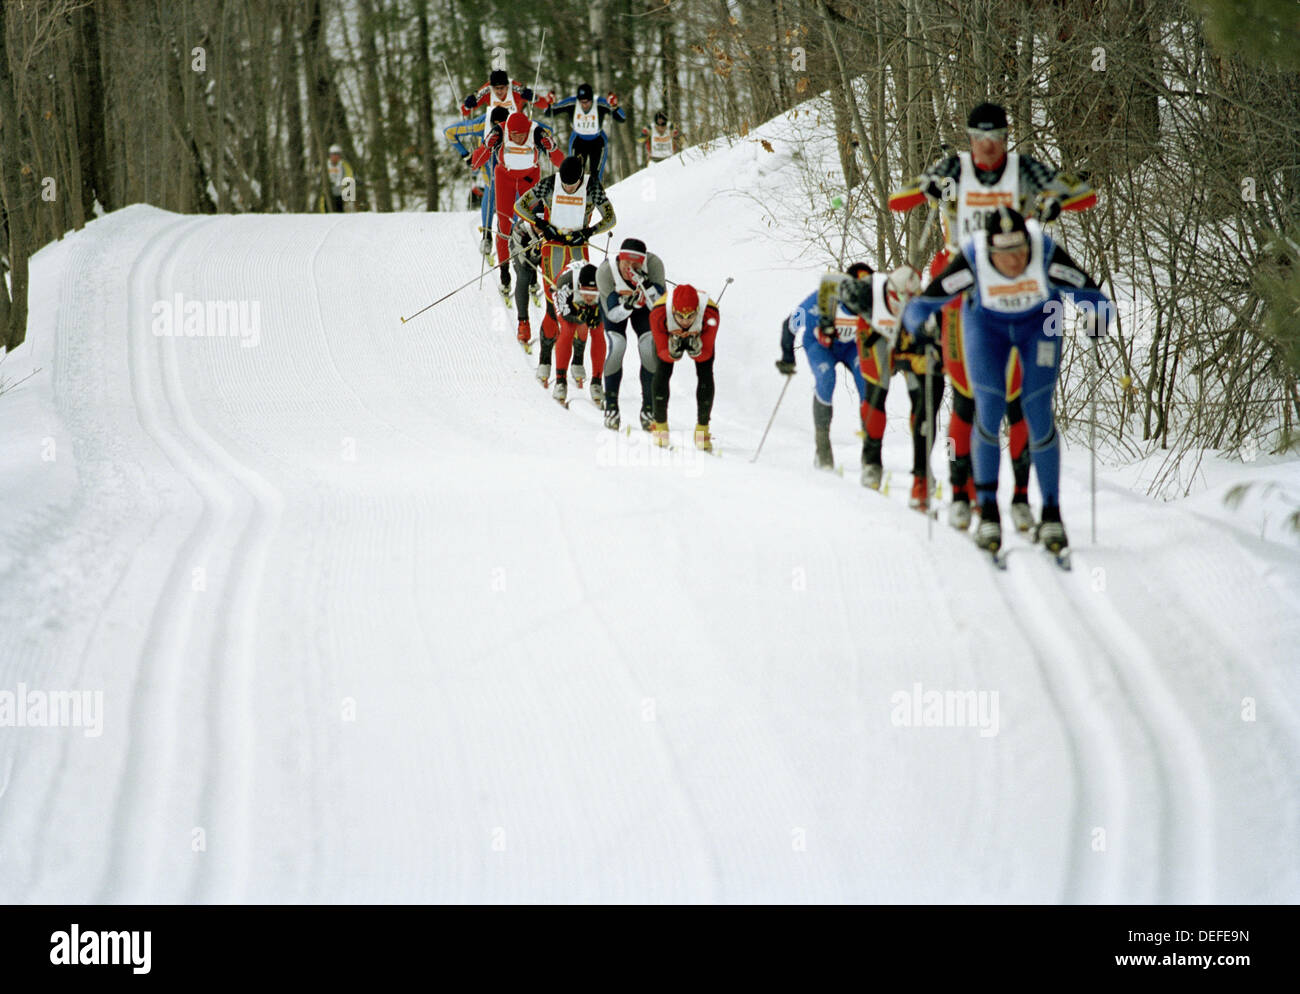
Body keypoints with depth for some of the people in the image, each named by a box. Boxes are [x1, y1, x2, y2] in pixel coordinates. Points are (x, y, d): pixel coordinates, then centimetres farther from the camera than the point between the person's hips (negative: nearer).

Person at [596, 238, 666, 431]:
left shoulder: (654, 264, -35)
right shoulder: (605, 272, -36)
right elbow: (612, 314, -28)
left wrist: (646, 285, -50)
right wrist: (626, 306, -48)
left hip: (644, 305, 1)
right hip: (615, 304, -1)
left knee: (650, 347, -16)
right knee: (616, 346, -21)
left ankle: (649, 408, -3)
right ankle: (611, 407, -6)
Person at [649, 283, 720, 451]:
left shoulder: (710, 313, -40)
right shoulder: (658, 313, -41)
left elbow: (706, 354, -29)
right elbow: (662, 352, -29)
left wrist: (697, 351, -51)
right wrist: (672, 353, -52)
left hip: (699, 337, 0)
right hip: (669, 336, 0)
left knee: (705, 375, -14)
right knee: (662, 372, -16)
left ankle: (702, 428, -1)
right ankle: (660, 425, 2)